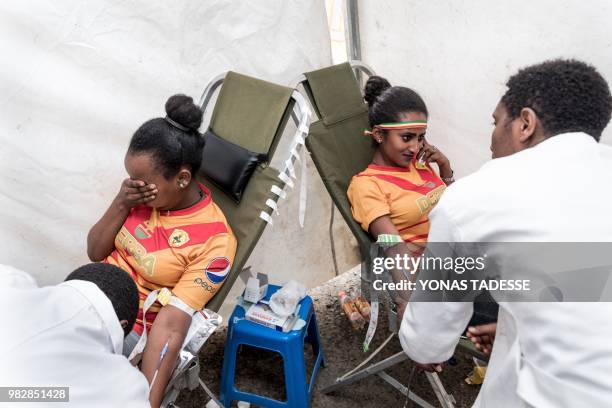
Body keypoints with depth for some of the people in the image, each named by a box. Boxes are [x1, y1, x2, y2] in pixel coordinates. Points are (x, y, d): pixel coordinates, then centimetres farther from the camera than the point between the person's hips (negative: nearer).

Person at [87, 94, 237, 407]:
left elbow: (170, 327, -24)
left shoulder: (213, 241, -22)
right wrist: (121, 205, -13)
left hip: (129, 329, -6)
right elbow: (95, 253, 4)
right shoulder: (148, 193, -5)